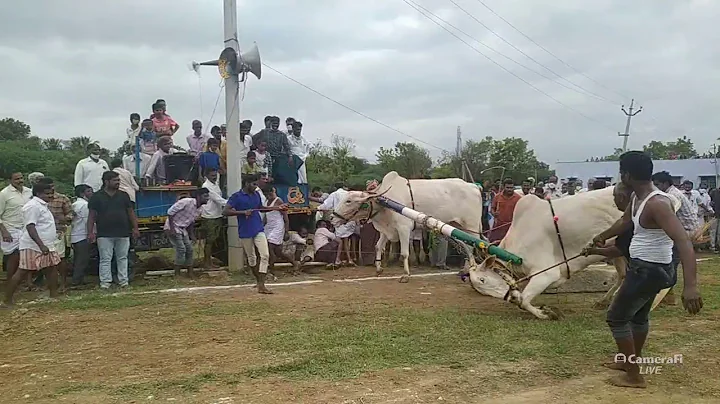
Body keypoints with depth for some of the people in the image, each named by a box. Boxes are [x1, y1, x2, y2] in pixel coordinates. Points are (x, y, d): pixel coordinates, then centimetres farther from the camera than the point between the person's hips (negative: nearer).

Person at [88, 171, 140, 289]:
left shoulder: (123, 195, 10)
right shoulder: (97, 197, 2)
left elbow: (131, 213, 13)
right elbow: (92, 216, 1)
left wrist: (135, 228, 7)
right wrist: (90, 232, -5)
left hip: (123, 233, 3)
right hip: (104, 234, -3)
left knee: (122, 258, 7)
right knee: (105, 259, 0)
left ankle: (123, 281, 13)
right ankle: (105, 282, 6)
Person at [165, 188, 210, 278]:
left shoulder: (200, 209, 2)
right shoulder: (187, 202, -24)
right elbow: (170, 211, -22)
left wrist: (191, 235, 9)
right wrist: (171, 228, -24)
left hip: (183, 229, 8)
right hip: (173, 227, -8)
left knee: (189, 249, 6)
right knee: (181, 249, -14)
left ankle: (190, 273, 17)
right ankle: (177, 274, -4)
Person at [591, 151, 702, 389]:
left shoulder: (657, 204, -29)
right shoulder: (637, 198, 1)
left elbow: (683, 242, -38)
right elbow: (625, 221, 23)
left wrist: (691, 286, -48)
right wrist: (602, 237, 42)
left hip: (650, 270, -10)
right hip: (644, 267, 10)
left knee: (616, 317, 1)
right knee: (638, 316, 25)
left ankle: (634, 376, 10)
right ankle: (631, 362, 44)